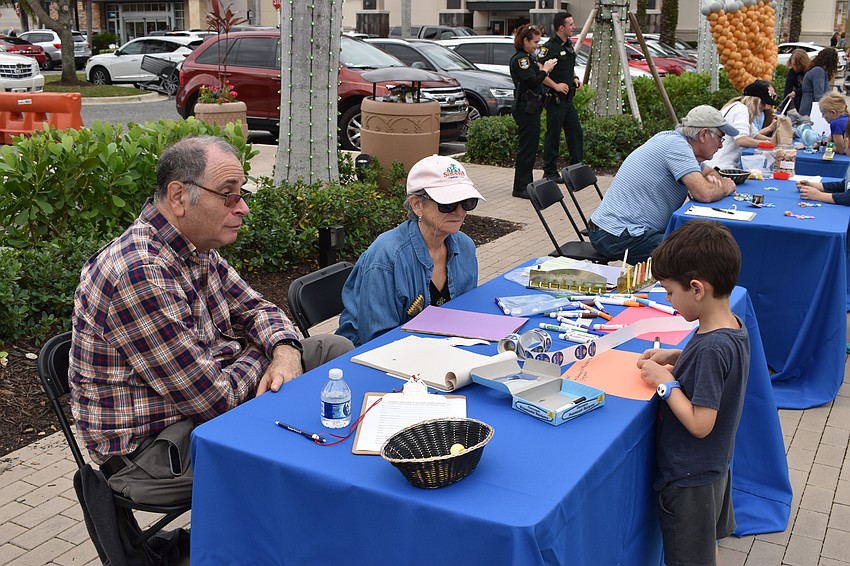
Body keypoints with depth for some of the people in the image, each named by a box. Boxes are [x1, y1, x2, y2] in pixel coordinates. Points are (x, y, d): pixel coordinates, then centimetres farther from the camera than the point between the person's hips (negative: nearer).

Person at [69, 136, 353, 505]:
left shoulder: (196, 249, 2)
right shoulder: (139, 274, -30)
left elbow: (253, 307, 14)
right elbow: (213, 398, -28)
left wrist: (286, 349, -9)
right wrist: (257, 356, -6)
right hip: (150, 444, -10)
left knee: (336, 350, 8)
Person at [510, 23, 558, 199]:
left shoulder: (529, 57, 17)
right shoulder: (519, 59, -14)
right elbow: (533, 82, -22)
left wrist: (543, 68, 4)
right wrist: (545, 69, -8)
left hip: (532, 107, 10)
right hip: (525, 108, -10)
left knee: (531, 147, 14)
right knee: (526, 148, -7)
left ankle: (527, 184, 22)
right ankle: (520, 188, -2)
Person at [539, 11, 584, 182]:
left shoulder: (569, 45, 14)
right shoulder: (549, 47, -14)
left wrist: (575, 78, 10)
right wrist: (556, 85, -24)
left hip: (568, 98, 9)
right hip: (555, 99, -9)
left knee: (576, 132, 10)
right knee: (553, 136, -1)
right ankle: (550, 172, 7)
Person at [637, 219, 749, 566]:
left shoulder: (712, 347, -31)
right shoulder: (732, 328, -3)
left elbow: (700, 424, -29)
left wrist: (665, 382, -20)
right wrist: (675, 358, 2)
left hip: (689, 479, -9)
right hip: (714, 467, 9)